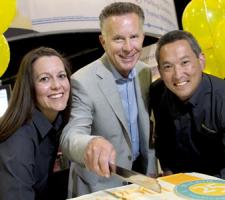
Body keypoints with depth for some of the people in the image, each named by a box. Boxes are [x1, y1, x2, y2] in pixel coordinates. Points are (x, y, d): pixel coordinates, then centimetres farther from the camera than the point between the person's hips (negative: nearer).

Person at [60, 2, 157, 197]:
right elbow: (70, 136, -26)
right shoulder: (83, 81, -19)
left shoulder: (146, 73, -1)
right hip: (100, 187, -2)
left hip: (141, 177, 2)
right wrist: (91, 144, -46)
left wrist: (153, 171, 4)